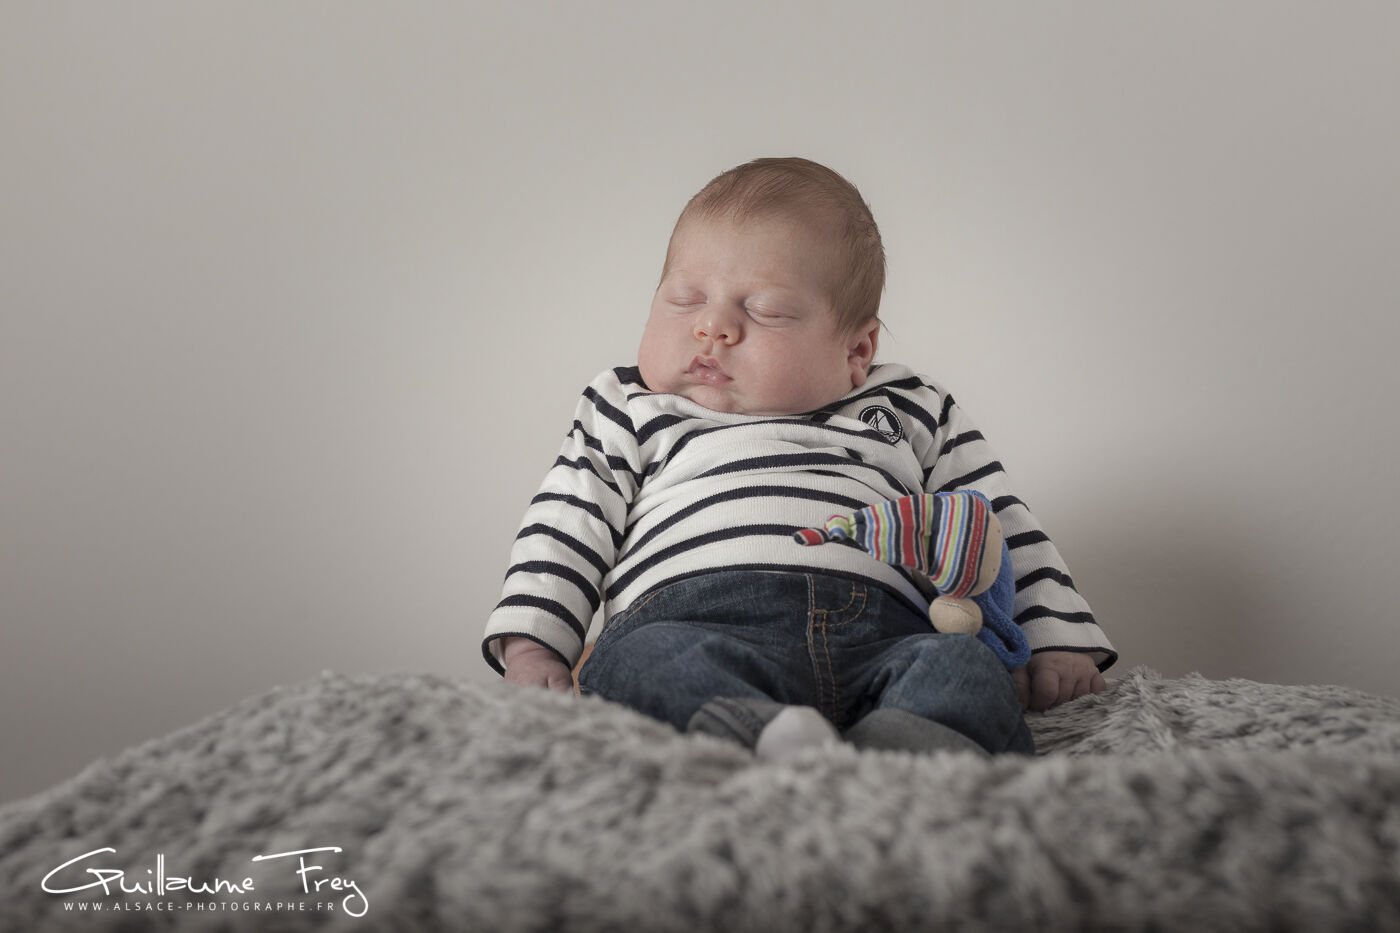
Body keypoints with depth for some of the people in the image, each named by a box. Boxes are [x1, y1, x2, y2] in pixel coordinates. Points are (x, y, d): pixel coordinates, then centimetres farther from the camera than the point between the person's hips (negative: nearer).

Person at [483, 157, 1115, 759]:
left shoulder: (908, 413, 27)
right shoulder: (629, 413, 26)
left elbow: (1001, 528, 27)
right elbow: (563, 527, 19)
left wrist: (1058, 640, 14)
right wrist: (528, 645, 3)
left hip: (880, 634, 2)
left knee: (967, 667, -29)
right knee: (645, 659, -34)